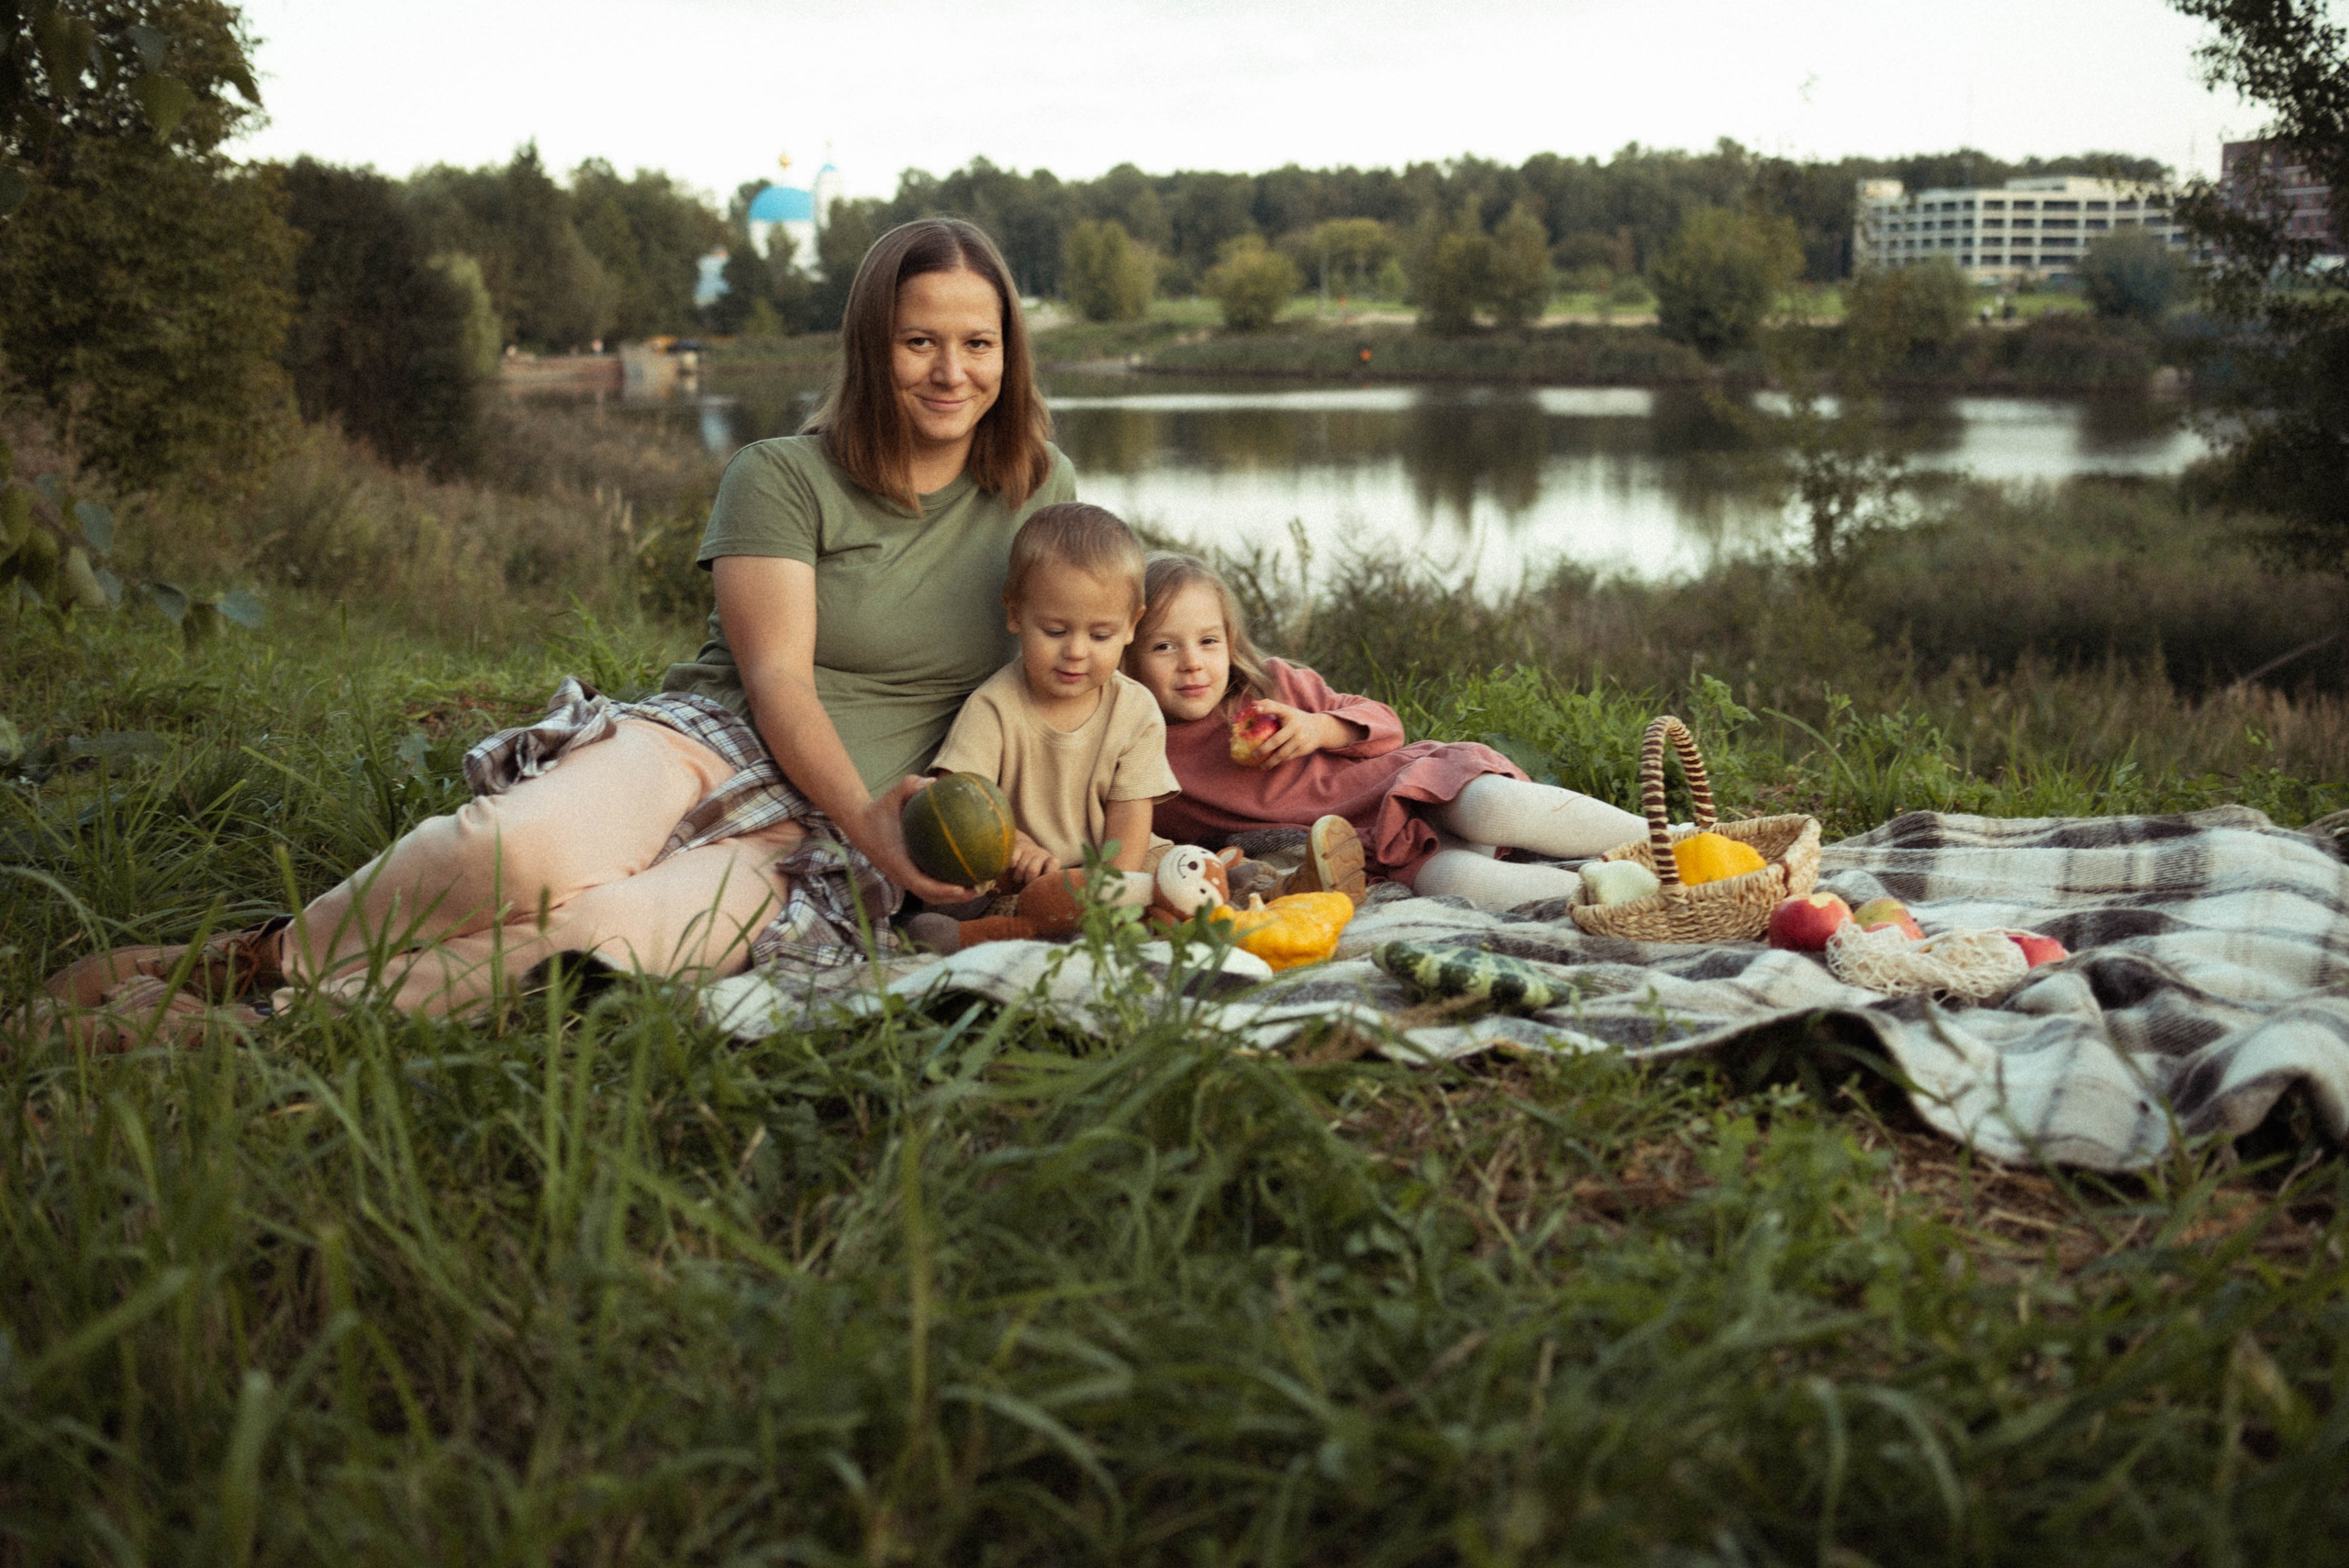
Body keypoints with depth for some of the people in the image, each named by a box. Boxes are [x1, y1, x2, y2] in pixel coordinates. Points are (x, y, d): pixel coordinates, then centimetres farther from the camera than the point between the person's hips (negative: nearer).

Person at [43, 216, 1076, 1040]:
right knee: (523, 850, -36)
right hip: (711, 740, 0)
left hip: (827, 852, 0)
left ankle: (278, 1015, -24)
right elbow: (777, 681, -7)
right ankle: (266, 957, -13)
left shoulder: (1039, 495, 12)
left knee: (597, 929, -34)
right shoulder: (780, 478, 3)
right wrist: (867, 817, -23)